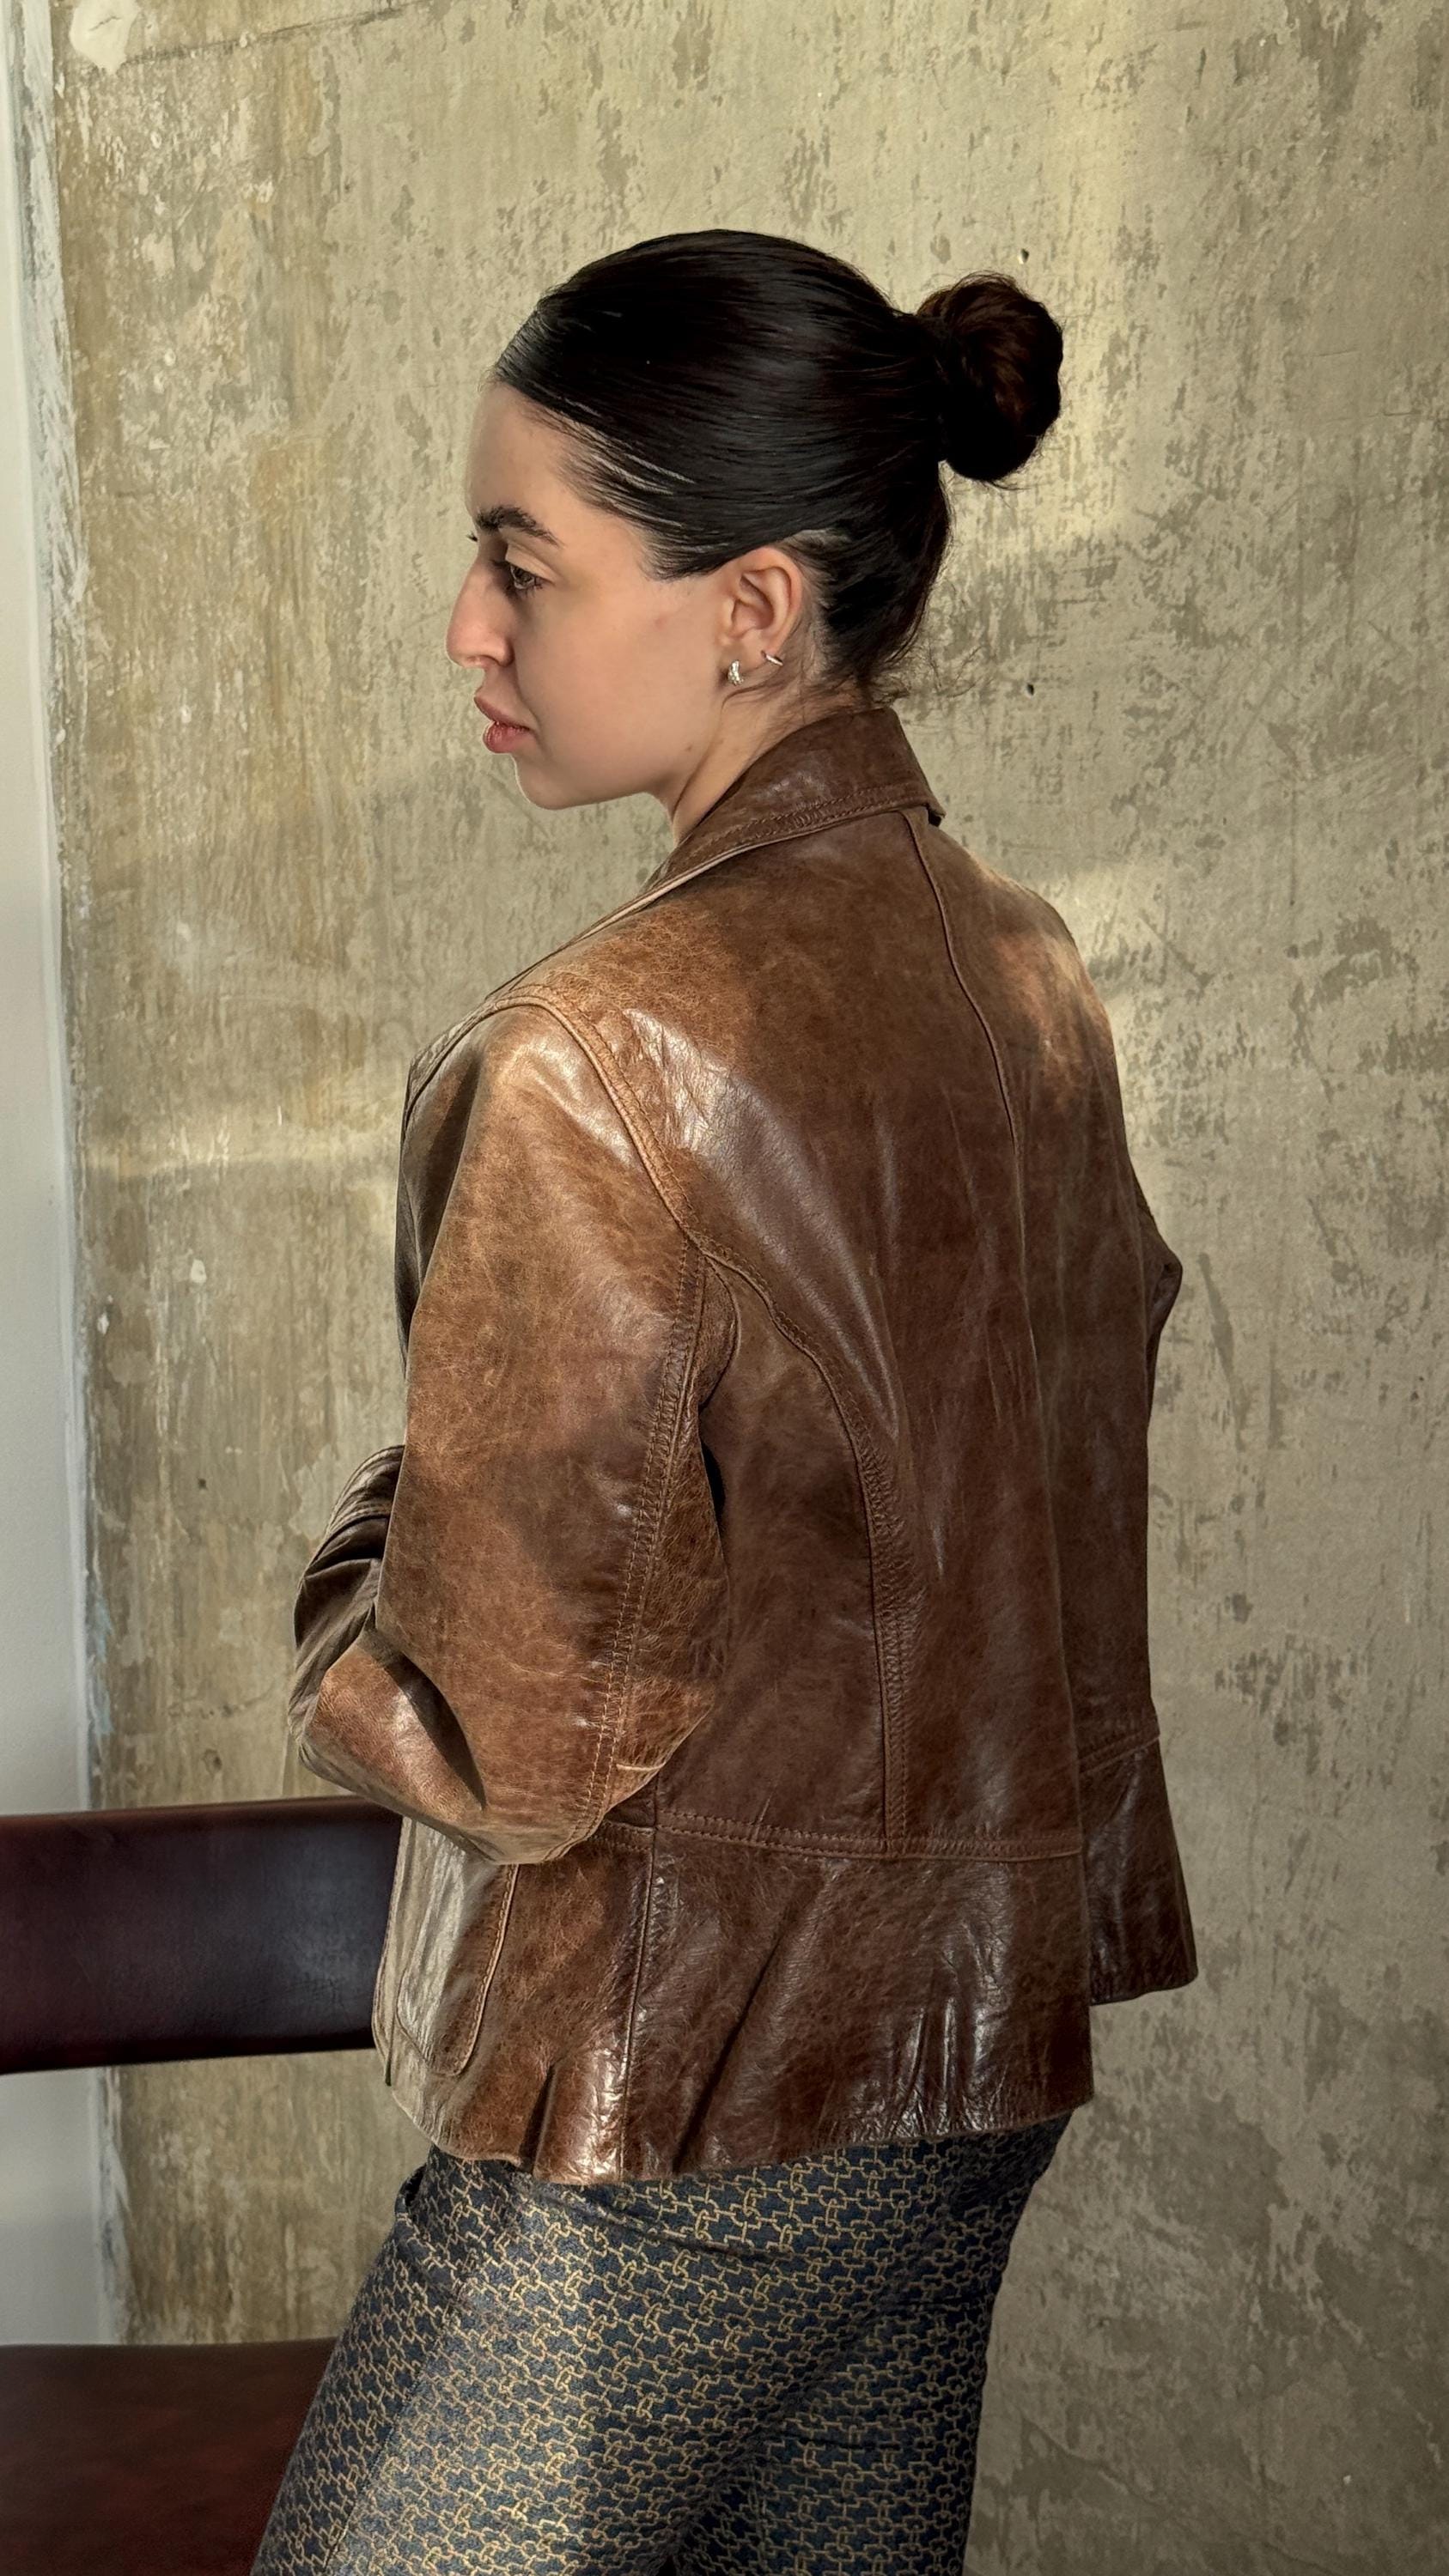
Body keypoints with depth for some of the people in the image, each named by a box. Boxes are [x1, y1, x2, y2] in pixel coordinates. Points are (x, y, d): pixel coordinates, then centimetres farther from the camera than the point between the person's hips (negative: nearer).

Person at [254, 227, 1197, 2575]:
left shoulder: (603, 1059, -23)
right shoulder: (1024, 974, 2)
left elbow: (498, 1731, -21)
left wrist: (361, 1574, 0)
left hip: (679, 2127, -8)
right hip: (983, 2054, 8)